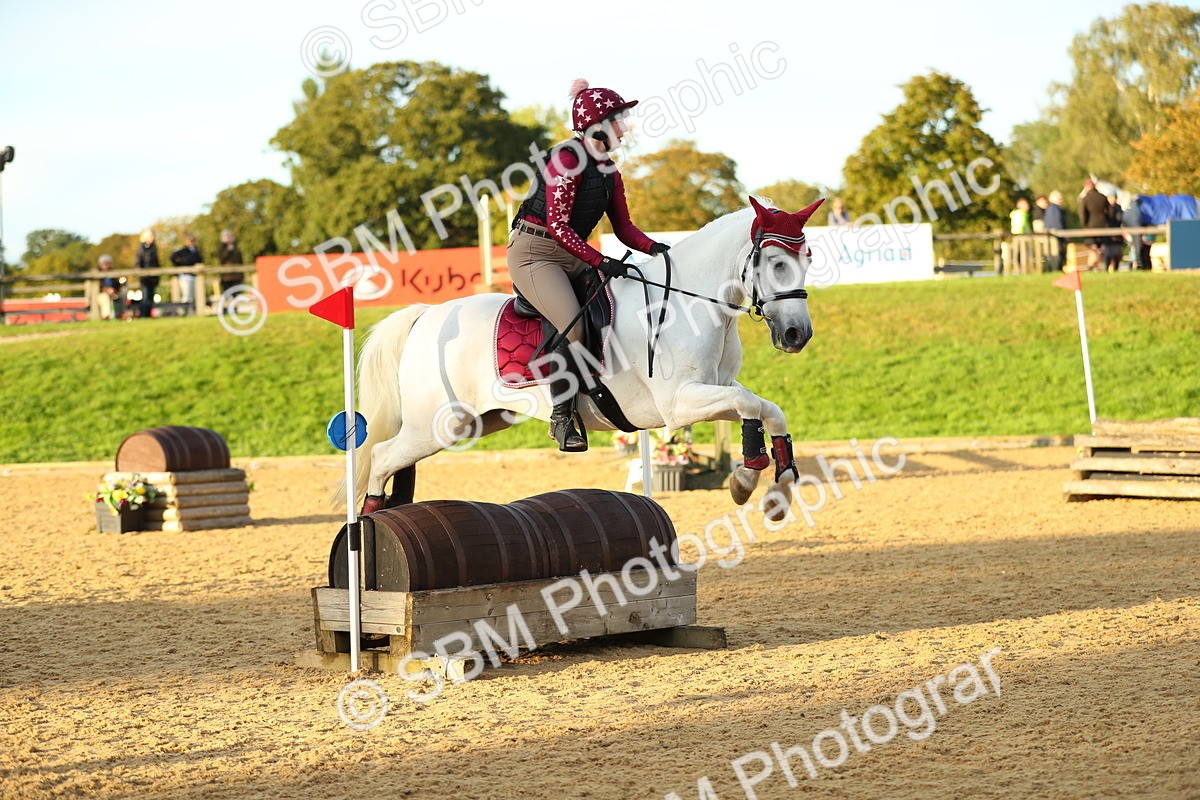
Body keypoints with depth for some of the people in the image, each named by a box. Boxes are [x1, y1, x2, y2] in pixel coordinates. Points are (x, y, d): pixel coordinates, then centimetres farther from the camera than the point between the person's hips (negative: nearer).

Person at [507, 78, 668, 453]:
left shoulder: (609, 172, 13)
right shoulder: (568, 159, -14)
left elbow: (624, 227, 11)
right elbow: (558, 225, -18)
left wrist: (655, 248, -8)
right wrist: (600, 262, -24)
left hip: (572, 257, 9)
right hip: (534, 251, -9)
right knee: (574, 327, -26)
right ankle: (561, 418, -16)